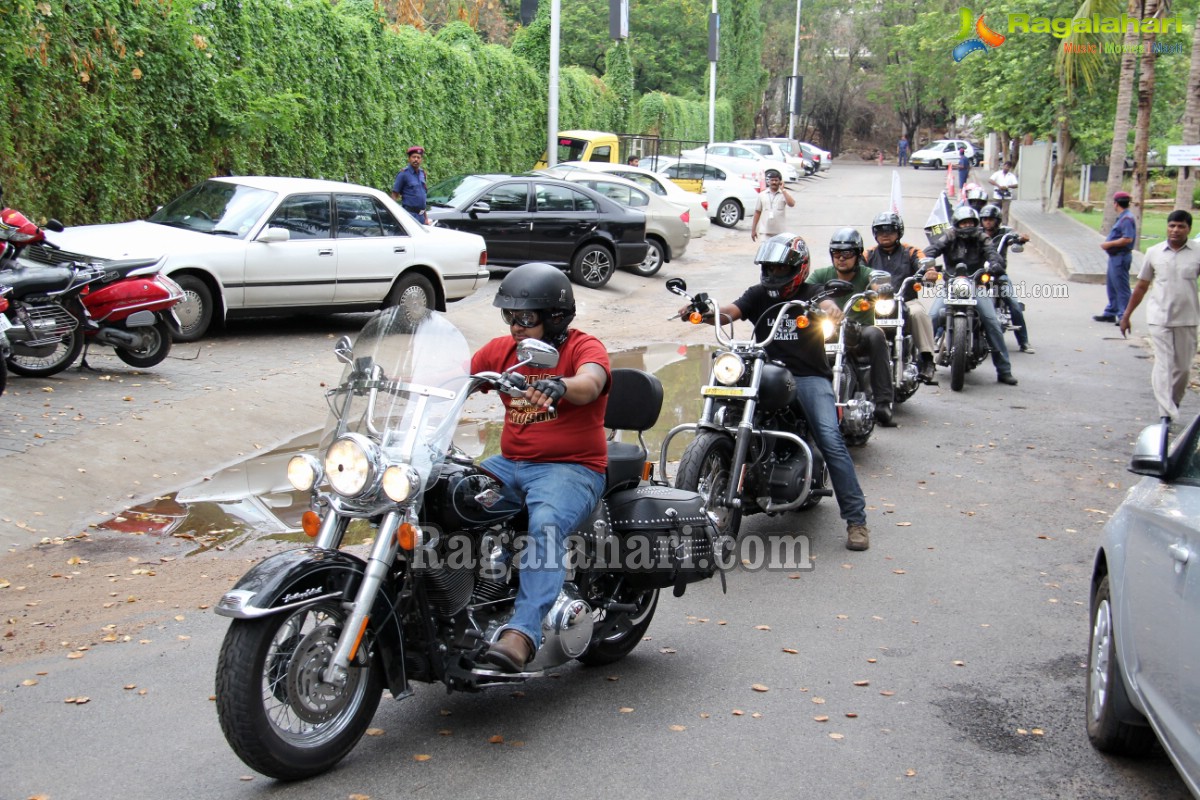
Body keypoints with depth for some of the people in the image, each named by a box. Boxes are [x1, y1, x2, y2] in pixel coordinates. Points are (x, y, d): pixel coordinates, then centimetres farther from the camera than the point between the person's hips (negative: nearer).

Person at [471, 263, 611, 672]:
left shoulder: (584, 347, -5)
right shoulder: (501, 349, 14)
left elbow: (589, 384, -27)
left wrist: (558, 386, -49)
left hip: (571, 468, -6)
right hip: (510, 464, 6)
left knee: (545, 524, -35)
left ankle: (523, 632, -41)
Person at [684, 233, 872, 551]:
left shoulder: (811, 293, 8)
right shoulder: (759, 295, 15)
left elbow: (828, 305, -14)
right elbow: (729, 312, -1)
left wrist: (829, 309, -39)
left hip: (809, 376, -3)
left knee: (831, 440, -20)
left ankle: (856, 518, -16)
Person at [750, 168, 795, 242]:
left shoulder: (784, 193, 3)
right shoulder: (762, 195, 8)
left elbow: (791, 204, -17)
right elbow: (757, 212, 10)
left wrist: (783, 190, -12)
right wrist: (753, 229, 8)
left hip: (780, 232, -1)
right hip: (766, 232, 1)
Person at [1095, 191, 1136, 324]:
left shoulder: (1127, 219, -17)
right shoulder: (1121, 218, 14)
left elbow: (1127, 239, -26)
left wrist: (1109, 244, -19)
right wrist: (1108, 243, 6)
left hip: (1120, 257, -11)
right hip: (1115, 257, 11)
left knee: (1122, 288, -5)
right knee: (1111, 286, 17)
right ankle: (1110, 313, 26)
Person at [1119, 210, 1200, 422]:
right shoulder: (1154, 253, 2)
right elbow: (1141, 286, 10)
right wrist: (1126, 315, 12)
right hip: (1159, 318, -1)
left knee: (1183, 367, 9)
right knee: (1164, 364, -6)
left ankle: (1173, 404, 31)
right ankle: (1166, 414, -9)